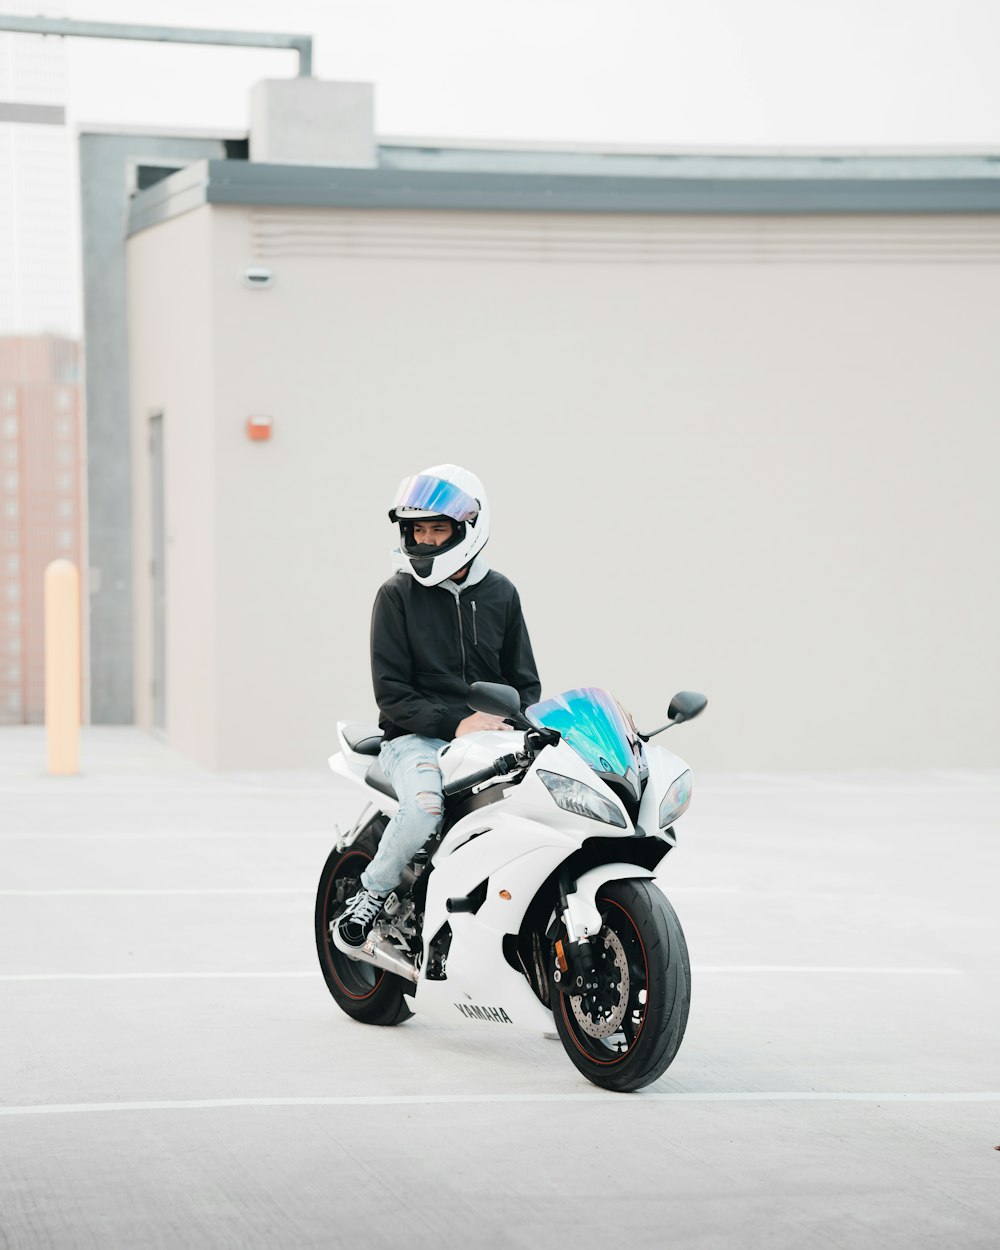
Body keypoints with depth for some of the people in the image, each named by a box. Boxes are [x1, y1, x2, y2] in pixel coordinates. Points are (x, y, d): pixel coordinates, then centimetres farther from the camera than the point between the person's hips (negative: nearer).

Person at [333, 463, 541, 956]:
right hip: (415, 737, -3)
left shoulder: (500, 594, 12)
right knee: (426, 805, -35)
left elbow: (525, 680, 17)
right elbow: (391, 692, -5)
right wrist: (455, 722, -18)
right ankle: (371, 894, -9)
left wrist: (519, 726, -6)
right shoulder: (398, 595, 1)